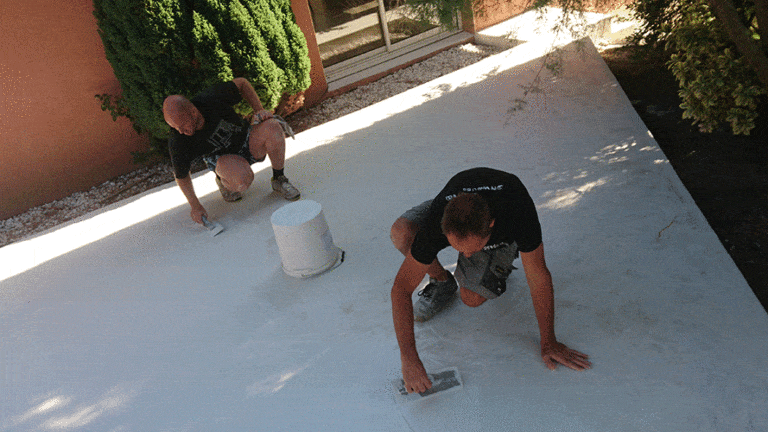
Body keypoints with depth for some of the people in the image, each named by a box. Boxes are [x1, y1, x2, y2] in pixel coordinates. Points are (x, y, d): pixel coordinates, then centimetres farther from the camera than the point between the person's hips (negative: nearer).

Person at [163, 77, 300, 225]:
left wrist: (259, 110, -17)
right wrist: (195, 206, -12)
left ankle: (279, 181, -11)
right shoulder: (177, 142, -24)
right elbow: (181, 175, -8)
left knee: (273, 127, -31)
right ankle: (223, 180, 2)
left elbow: (242, 83, -8)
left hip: (246, 140, 2)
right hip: (222, 157, -2)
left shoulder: (212, 98, -27)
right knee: (242, 179, -38)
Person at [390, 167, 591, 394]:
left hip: (502, 235, -1)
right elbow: (401, 288, -36)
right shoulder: (436, 224, -41)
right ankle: (442, 281, -2)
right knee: (402, 232, -29)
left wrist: (548, 343, -26)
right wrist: (408, 357, -43)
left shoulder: (518, 213, -45)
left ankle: (499, 265, 11)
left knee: (472, 298, -21)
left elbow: (538, 277, -32)